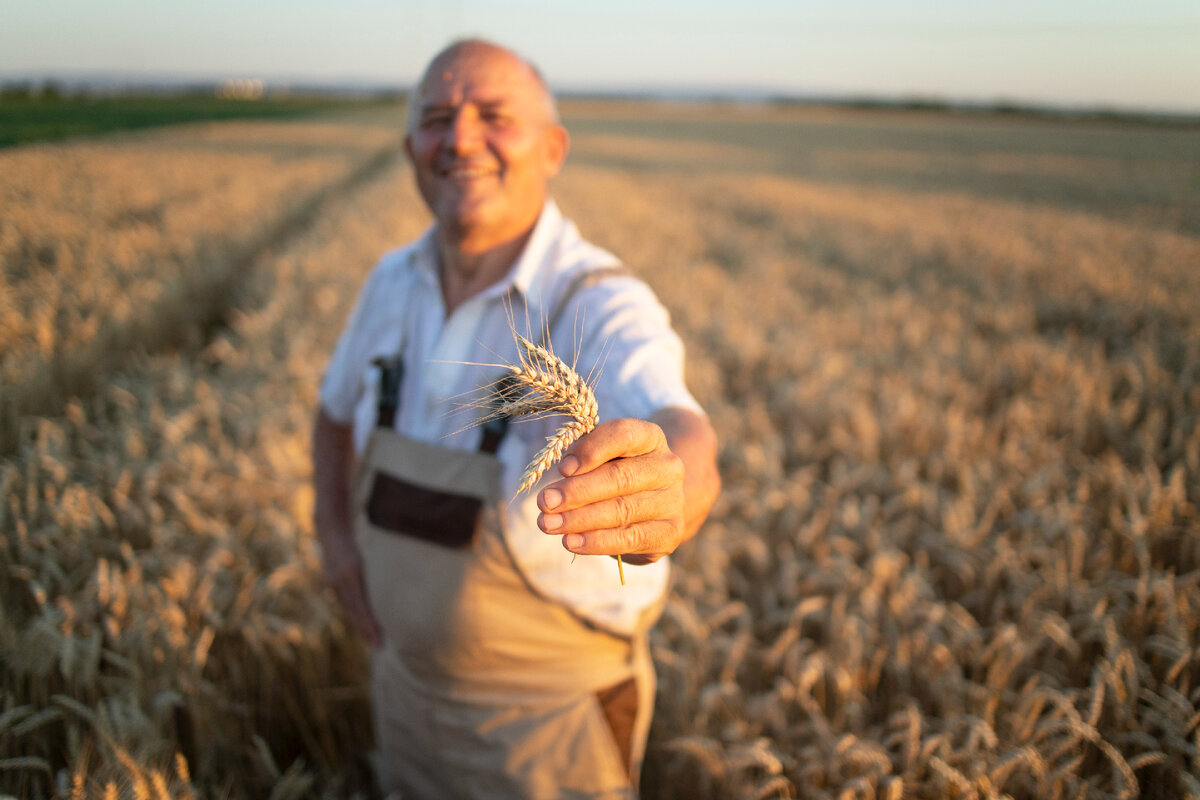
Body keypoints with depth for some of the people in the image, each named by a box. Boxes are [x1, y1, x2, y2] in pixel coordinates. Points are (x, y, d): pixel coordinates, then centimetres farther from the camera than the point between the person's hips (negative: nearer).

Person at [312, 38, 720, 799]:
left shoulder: (603, 307, -23)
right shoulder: (393, 282, -5)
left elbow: (686, 442, -43)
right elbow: (338, 409, 13)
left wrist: (665, 495, -66)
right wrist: (335, 533, -2)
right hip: (403, 675, 5)